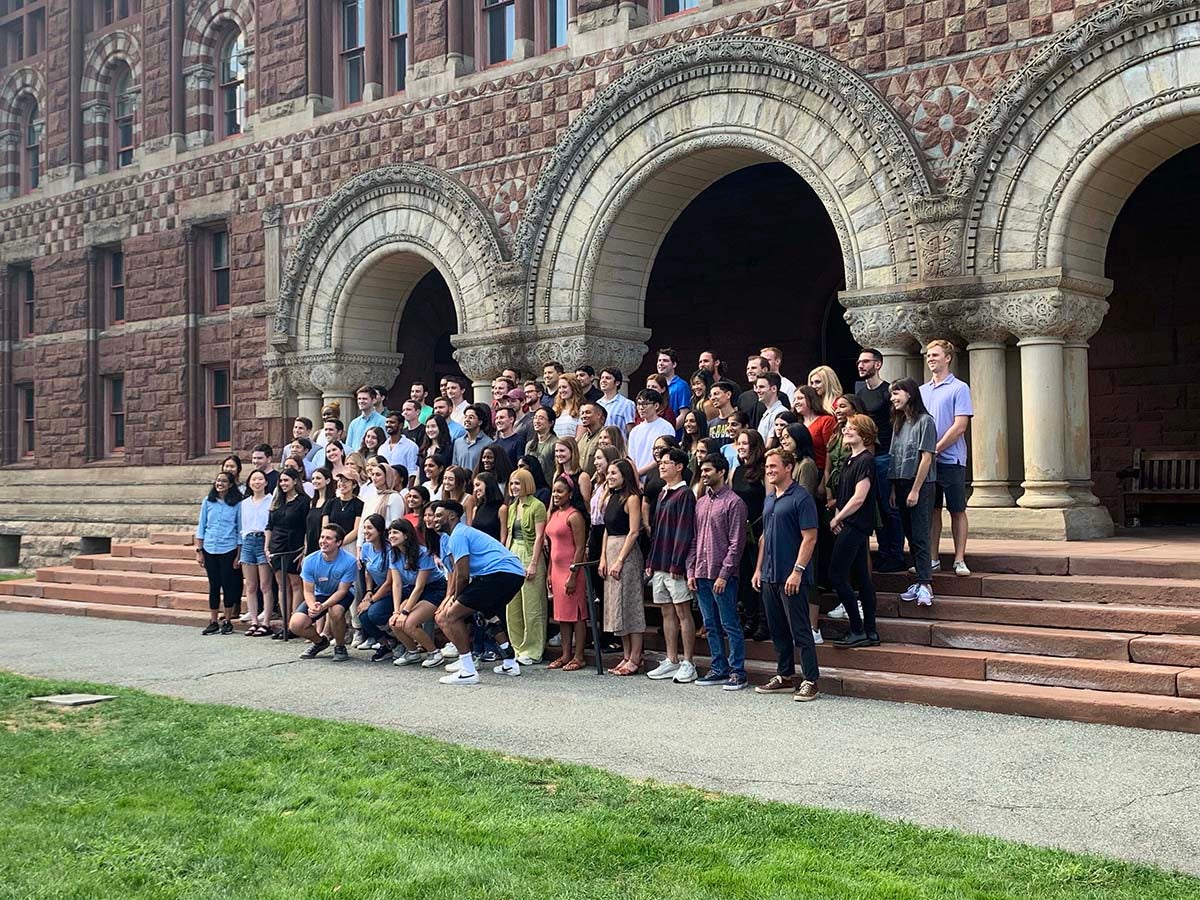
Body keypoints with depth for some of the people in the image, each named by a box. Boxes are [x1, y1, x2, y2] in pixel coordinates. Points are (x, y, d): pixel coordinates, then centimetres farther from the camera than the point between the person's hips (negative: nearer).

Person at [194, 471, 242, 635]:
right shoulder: (208, 502, 5)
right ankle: (213, 621, 15)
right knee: (213, 585, 8)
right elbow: (201, 527, 9)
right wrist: (199, 551, 4)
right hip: (209, 549, 2)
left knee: (228, 585, 2)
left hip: (228, 550, -2)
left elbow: (240, 530, 1)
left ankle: (228, 621, 12)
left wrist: (239, 555, -2)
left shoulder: (237, 504, -1)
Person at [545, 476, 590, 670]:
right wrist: (549, 573, 15)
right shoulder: (554, 514, 14)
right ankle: (566, 655, 17)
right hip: (557, 569, 9)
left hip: (572, 569, -9)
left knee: (576, 614, -3)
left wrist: (573, 576, -19)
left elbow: (580, 548, -16)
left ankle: (578, 657, 1)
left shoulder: (574, 515, -12)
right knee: (562, 613, 11)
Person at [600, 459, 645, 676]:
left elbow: (634, 531, -15)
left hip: (627, 553, -9)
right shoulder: (610, 499, 15)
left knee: (630, 604, -5)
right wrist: (603, 557, 5)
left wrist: (620, 560, -18)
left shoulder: (632, 498, -10)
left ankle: (635, 659, -1)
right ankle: (626, 656, 15)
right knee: (617, 605, 10)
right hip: (610, 552, 9)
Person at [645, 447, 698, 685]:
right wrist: (651, 561, 13)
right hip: (660, 565, 8)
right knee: (667, 612, 10)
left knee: (682, 612, -3)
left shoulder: (684, 494, -9)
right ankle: (671, 661, 16)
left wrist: (676, 564, -18)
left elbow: (684, 531, -14)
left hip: (675, 565, -8)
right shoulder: (663, 494, 17)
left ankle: (688, 664, 1)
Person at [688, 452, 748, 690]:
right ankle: (719, 669, 19)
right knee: (711, 626, 12)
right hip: (701, 574, 7)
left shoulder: (733, 502, -8)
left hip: (722, 575, -7)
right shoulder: (701, 503, 15)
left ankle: (738, 672, 4)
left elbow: (736, 543, -12)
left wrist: (723, 574, -16)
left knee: (730, 625, -2)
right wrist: (691, 570, 8)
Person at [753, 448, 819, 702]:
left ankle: (811, 681, 1)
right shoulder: (769, 499, 15)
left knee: (800, 631, -4)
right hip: (769, 576, 8)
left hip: (792, 577, -8)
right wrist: (759, 569, 15)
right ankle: (785, 676, 24)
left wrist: (797, 571, -19)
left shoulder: (801, 498, -10)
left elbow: (809, 538, -14)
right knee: (777, 630, 14)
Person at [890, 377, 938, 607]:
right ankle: (920, 581, 13)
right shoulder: (899, 423, 14)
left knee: (919, 535, -11)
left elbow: (926, 458, -13)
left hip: (921, 485, -7)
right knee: (910, 535, 8)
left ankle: (925, 584, -12)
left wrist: (915, 490, -15)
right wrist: (894, 489, 8)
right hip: (902, 484, 7)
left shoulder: (925, 421, -9)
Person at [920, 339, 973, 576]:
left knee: (957, 510, 2)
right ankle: (932, 559, 14)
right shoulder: (921, 391, 13)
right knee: (932, 510, 9)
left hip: (950, 460, -5)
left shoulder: (959, 388, -4)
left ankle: (959, 561, 6)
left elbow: (959, 427, -12)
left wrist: (935, 450, -13)